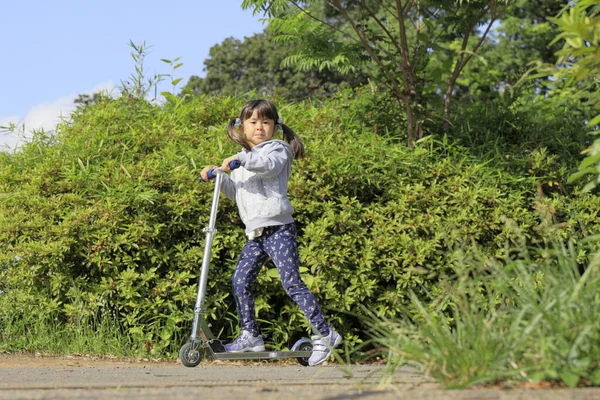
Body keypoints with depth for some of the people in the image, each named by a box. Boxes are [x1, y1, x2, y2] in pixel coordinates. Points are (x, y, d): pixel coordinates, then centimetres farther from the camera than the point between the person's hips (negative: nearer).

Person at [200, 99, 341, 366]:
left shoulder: (277, 148, 0)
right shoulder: (244, 159, 23)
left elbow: (270, 164, -24)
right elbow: (235, 191, 23)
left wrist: (240, 159, -35)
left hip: (278, 229, -8)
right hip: (255, 234, 8)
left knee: (292, 283, -11)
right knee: (240, 281, 3)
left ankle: (324, 335, -4)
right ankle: (250, 336, 15)